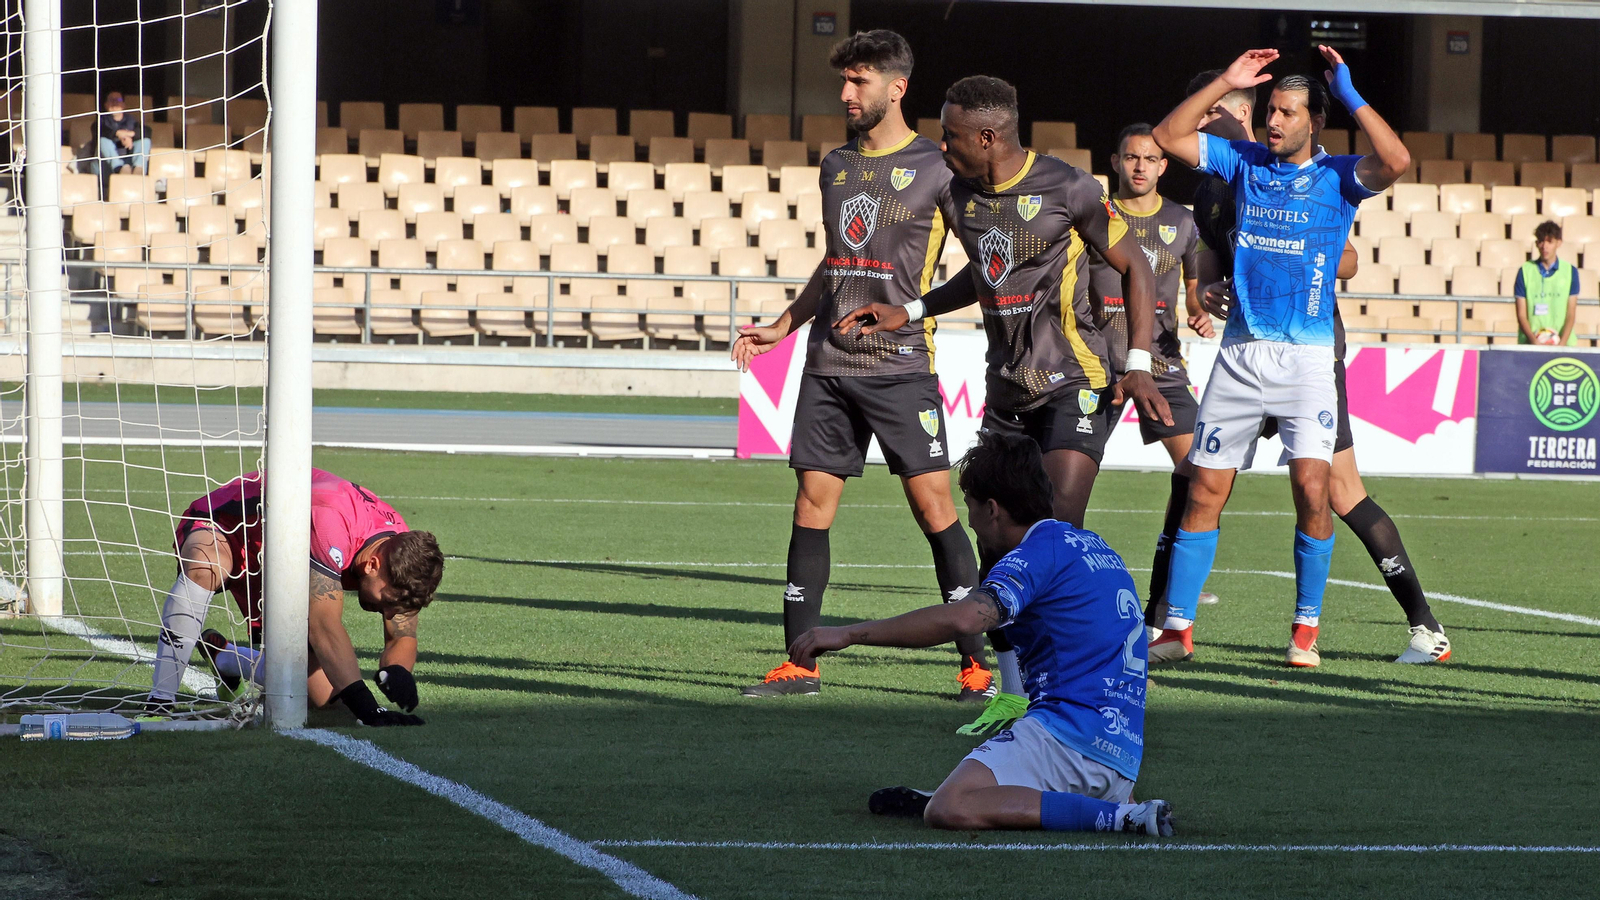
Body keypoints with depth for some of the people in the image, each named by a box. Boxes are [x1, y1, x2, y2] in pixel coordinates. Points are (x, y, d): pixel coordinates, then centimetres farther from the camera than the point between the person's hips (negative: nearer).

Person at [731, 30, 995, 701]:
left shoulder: (936, 167, -3)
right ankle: (799, 664, 8)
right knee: (812, 500, 2)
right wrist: (783, 326, 23)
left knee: (932, 502, -9)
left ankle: (976, 663, -5)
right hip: (829, 362, 6)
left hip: (901, 364, -6)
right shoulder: (836, 166, 15)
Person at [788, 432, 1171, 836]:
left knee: (949, 809, -25)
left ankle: (1120, 816, -26)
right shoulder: (1094, 545, 19)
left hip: (1071, 732, -10)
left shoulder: (1039, 553, -10)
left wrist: (849, 634, -24)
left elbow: (963, 619, -27)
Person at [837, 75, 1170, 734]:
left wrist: (1138, 365, -13)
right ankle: (1013, 693, 13)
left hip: (1075, 383, -7)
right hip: (1006, 390, 7)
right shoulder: (964, 193, 7)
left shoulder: (1068, 189, -12)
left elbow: (1134, 266, -5)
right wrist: (909, 313, 19)